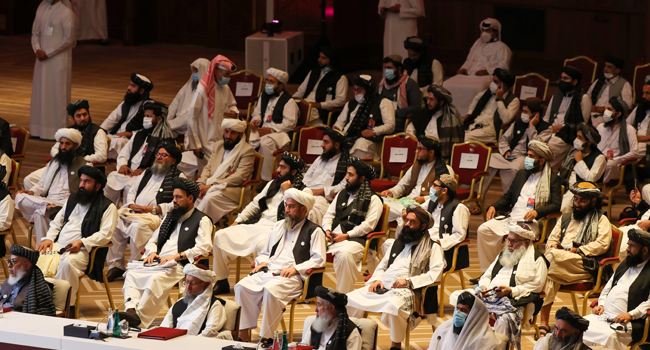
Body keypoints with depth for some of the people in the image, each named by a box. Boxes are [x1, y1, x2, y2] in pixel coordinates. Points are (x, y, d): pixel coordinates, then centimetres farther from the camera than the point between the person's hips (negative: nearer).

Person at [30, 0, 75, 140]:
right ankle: (41, 128, 15)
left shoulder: (66, 13, -11)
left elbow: (69, 39, -13)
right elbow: (35, 32, 12)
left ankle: (58, 130, 3)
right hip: (42, 59, 6)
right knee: (40, 92, 8)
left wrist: (48, 53, -13)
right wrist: (37, 49, -6)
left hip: (59, 60, -6)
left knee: (57, 93, -2)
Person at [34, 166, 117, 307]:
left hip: (83, 250, -6)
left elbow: (106, 234, -9)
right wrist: (49, 238, 6)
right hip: (58, 245, 6)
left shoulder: (108, 207, 2)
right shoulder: (72, 200, 25)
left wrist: (82, 243, -20)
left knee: (68, 262, -38)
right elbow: (56, 223, 27)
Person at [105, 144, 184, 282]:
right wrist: (131, 204, 3)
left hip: (157, 216, -7)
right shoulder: (147, 173, 28)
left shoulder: (179, 177, 5)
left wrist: (153, 209, -15)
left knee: (138, 226, -38)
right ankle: (116, 266, -17)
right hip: (134, 212, 7)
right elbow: (132, 192, 28)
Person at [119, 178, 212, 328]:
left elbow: (203, 248, -8)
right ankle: (131, 309, -37)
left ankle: (140, 318, -45)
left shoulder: (202, 220, 6)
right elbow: (153, 241, 30)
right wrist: (152, 252, 5)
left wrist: (178, 256, -15)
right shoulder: (170, 216, 29)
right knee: (131, 273, -19)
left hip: (178, 266, -8)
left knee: (156, 279, -37)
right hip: (158, 262, 8)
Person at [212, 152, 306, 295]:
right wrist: (237, 221, 15)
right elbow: (254, 204, 24)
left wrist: (286, 193, -11)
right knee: (221, 235, -5)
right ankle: (221, 282, 1)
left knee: (261, 244, -41)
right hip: (257, 225, 7)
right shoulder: (273, 184, 20)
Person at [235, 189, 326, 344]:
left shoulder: (314, 231, 7)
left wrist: (296, 268, -14)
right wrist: (262, 262, 8)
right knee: (242, 287, -22)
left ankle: (266, 337, -31)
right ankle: (243, 334, -22)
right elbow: (264, 253, 32)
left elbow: (319, 260, -4)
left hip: (293, 277, -6)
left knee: (271, 290, -37)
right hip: (268, 271, 6)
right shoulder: (278, 226, 27)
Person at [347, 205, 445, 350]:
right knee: (349, 299, -13)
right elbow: (382, 266, 29)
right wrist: (377, 279, 6)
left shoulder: (433, 247, 6)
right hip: (383, 287, 7)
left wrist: (409, 281, -15)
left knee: (394, 306, -41)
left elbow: (436, 273, -8)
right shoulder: (398, 243, 27)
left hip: (406, 290, -7)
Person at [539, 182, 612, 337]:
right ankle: (543, 323, -37)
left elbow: (602, 244, -3)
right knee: (550, 277, -31)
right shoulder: (565, 218, 32)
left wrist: (577, 250, -10)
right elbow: (552, 239, 25)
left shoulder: (601, 220, 14)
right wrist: (553, 246, -1)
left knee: (553, 256, -33)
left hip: (586, 266, -5)